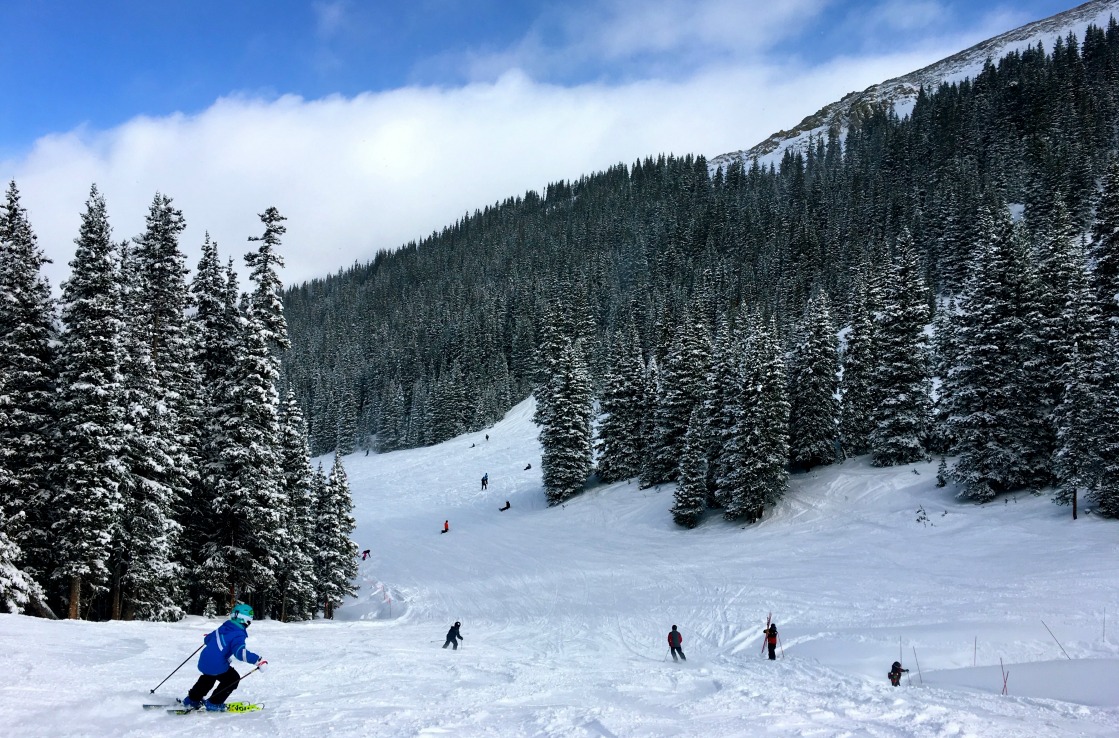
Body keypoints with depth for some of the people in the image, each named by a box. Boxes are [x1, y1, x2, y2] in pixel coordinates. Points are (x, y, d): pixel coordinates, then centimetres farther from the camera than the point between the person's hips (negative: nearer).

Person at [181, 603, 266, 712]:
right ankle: (214, 704, 14)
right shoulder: (238, 635, -18)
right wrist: (258, 660, -35)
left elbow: (207, 639, 22)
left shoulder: (222, 628, 6)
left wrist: (208, 638, 46)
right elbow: (240, 652, -34)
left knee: (208, 678, 36)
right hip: (217, 666, -8)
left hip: (203, 662, 8)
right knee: (233, 679, 13)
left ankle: (192, 700, 46)